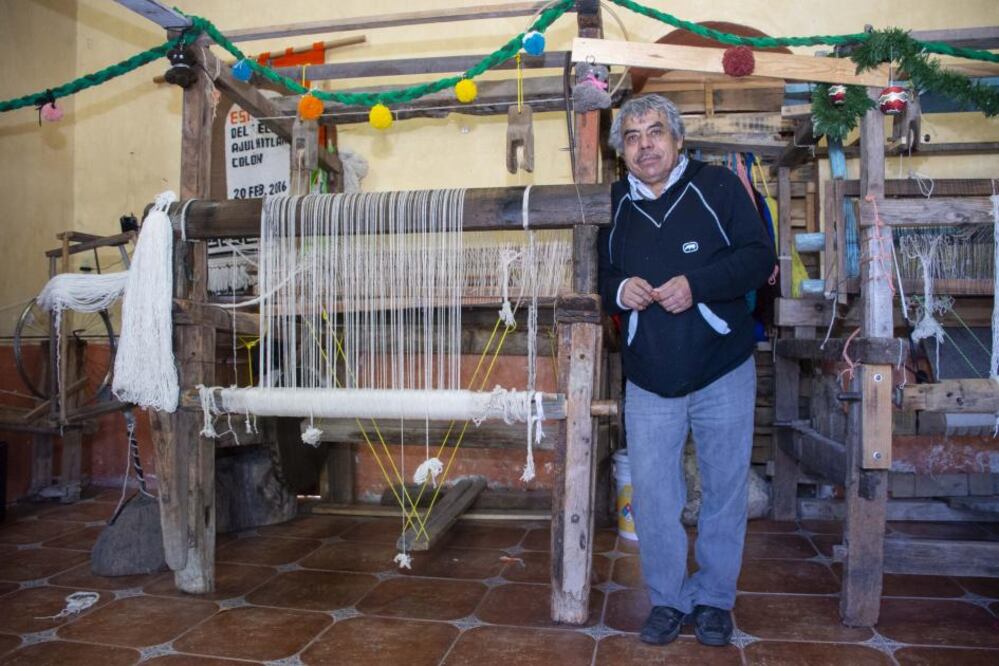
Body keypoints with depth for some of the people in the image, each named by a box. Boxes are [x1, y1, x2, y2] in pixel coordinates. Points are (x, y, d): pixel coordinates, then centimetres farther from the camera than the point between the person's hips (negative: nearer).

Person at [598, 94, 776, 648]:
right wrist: (618, 289, -13)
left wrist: (697, 283, -23)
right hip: (648, 381, 2)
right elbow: (599, 276, 11)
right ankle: (667, 600, 24)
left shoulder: (718, 186, -3)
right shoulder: (613, 204, 6)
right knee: (652, 496, 5)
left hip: (723, 373, -2)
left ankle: (714, 598, 28)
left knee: (724, 491, 9)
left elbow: (759, 256, -8)